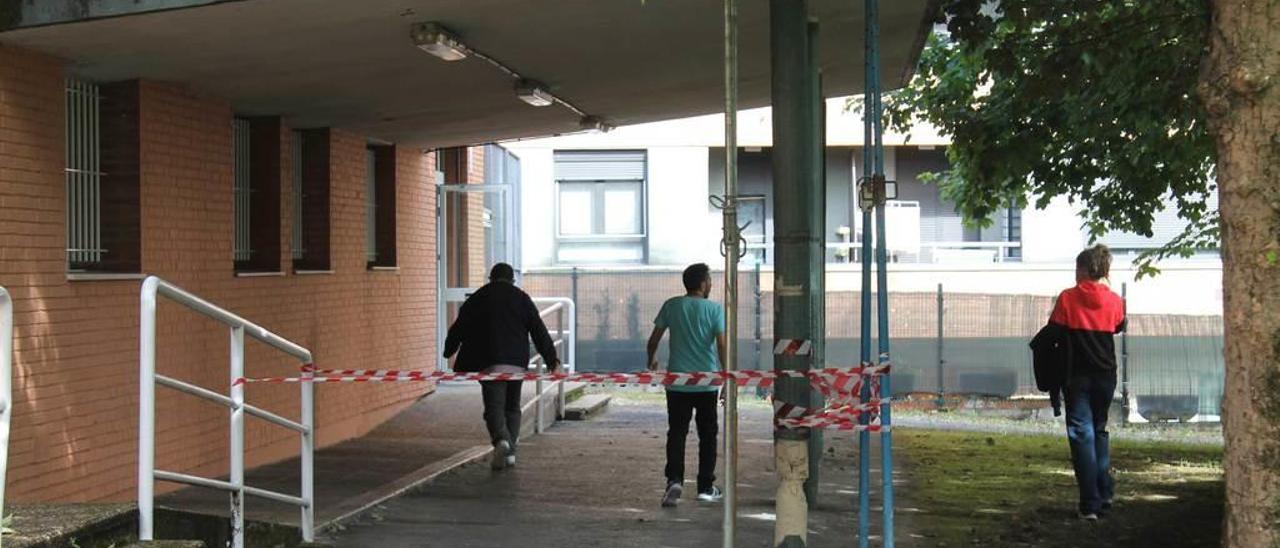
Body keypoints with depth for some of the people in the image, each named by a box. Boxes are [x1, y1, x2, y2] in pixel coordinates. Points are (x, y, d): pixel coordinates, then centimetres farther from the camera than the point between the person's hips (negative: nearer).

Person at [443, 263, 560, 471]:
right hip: (517, 363, 2)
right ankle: (509, 452, 8)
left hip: (489, 364, -1)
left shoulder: (476, 299, 8)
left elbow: (458, 328, 11)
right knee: (512, 408, 13)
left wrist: (449, 351, 26)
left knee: (494, 407, -5)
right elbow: (539, 330, 5)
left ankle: (501, 439, -32)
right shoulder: (522, 298, 9)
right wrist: (551, 358, 9)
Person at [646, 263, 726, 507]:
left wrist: (652, 361, 26)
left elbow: (654, 339, 6)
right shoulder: (714, 309, -5)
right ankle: (706, 487, 14)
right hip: (706, 382, -1)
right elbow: (721, 345, -12)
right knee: (707, 434, 10)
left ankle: (674, 480, -13)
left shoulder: (671, 306, 1)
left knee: (676, 432, 5)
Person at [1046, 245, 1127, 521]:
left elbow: (1054, 332, -4)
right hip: (1106, 375, 3)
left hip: (1078, 376, -3)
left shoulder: (1067, 298, -8)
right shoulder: (1114, 301, -1)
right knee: (1099, 430, 21)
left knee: (1082, 434, -1)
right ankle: (1105, 492, 18)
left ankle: (1090, 504, -6)